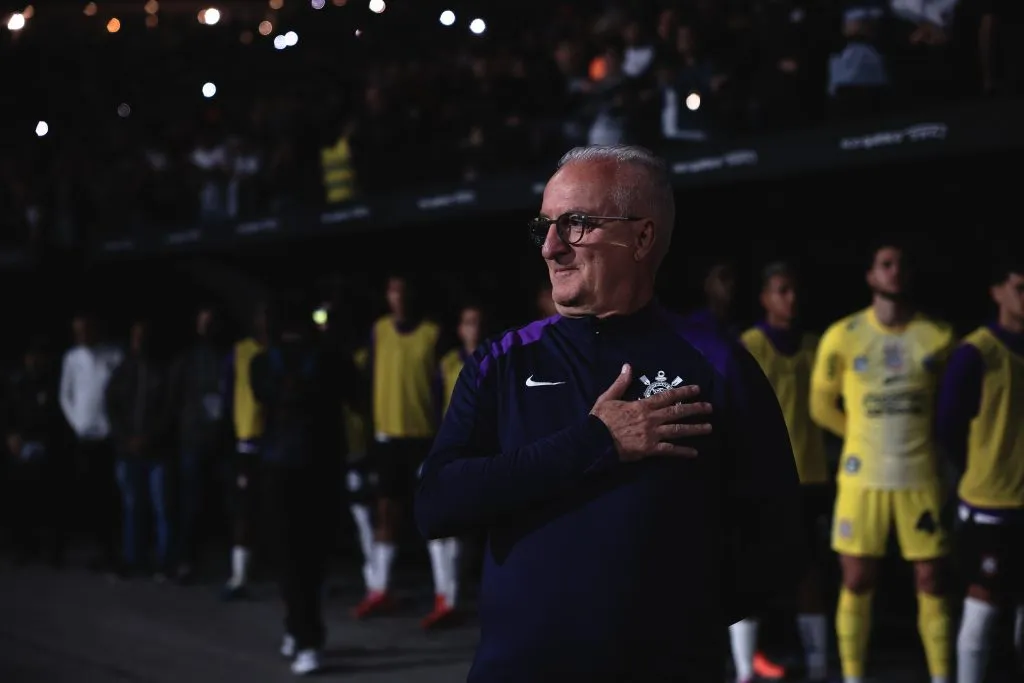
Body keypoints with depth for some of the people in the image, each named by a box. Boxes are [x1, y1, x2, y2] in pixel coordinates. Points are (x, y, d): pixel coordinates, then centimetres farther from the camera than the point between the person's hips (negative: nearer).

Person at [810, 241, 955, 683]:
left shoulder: (938, 336, 0)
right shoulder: (843, 336, -3)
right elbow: (821, 405, 8)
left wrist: (927, 438, 8)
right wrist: (866, 436, 8)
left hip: (920, 476, 1)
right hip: (863, 477, -1)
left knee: (931, 582, 4)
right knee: (856, 583, 2)